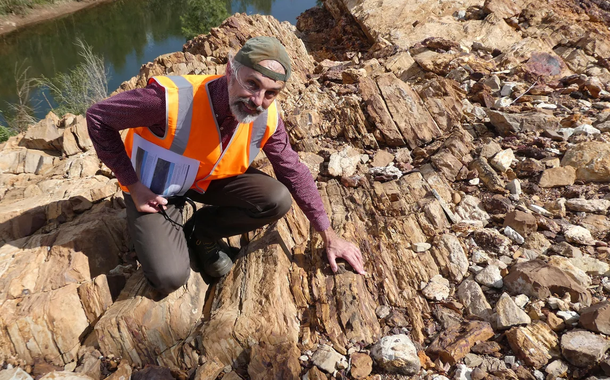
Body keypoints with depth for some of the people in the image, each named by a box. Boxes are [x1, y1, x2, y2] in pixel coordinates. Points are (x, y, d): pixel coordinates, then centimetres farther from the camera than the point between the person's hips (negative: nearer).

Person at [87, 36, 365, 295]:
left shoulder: (266, 118, -20)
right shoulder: (172, 99, -36)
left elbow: (294, 172, -7)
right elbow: (98, 116, -23)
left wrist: (329, 236, -5)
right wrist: (133, 186, -22)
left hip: (211, 179, 4)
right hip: (153, 188, -4)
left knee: (278, 200, -17)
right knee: (170, 277, -20)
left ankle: (201, 231, 7)